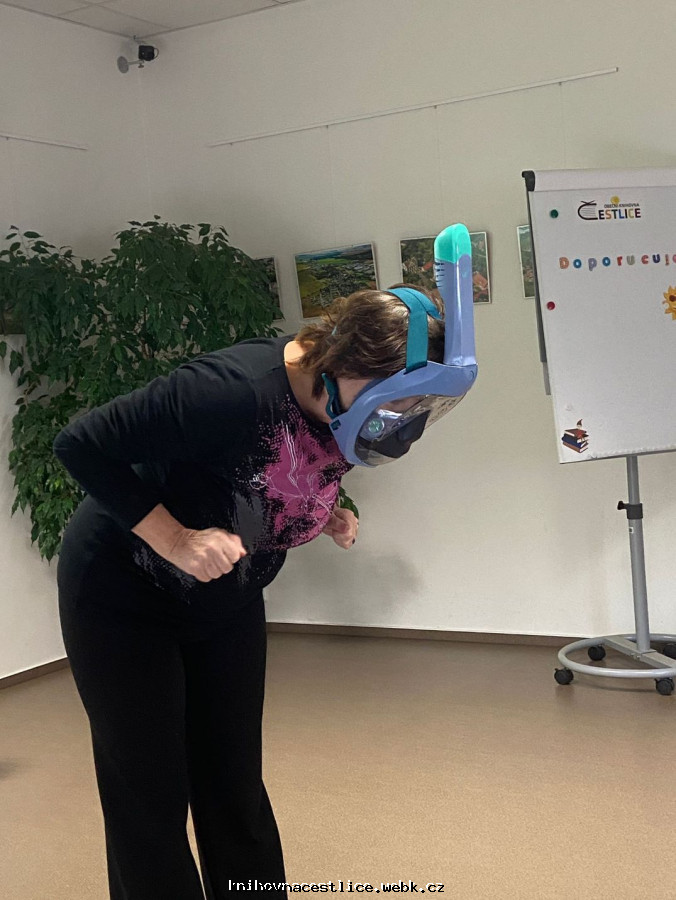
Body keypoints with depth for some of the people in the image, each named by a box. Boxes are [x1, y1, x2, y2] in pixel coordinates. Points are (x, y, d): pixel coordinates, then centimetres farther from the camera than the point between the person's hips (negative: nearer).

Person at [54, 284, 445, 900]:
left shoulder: (356, 413, -11)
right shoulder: (237, 387, -35)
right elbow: (82, 445, -30)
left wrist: (331, 515, -9)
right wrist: (174, 539, -33)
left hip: (228, 605, 6)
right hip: (122, 596, -6)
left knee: (235, 787, 11)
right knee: (149, 802, 1)